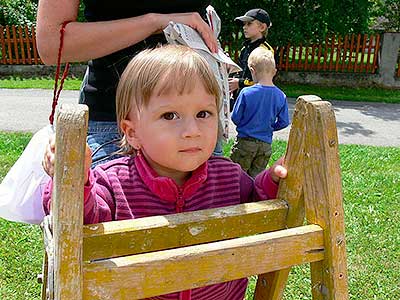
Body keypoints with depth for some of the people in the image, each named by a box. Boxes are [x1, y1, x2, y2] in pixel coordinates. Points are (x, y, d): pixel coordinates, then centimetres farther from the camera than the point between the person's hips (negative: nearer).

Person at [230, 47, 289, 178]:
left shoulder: (246, 93, -16)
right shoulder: (281, 96, -6)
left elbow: (235, 118, -8)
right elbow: (284, 122, 0)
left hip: (245, 142, -3)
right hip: (266, 145, 4)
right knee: (256, 176, 15)